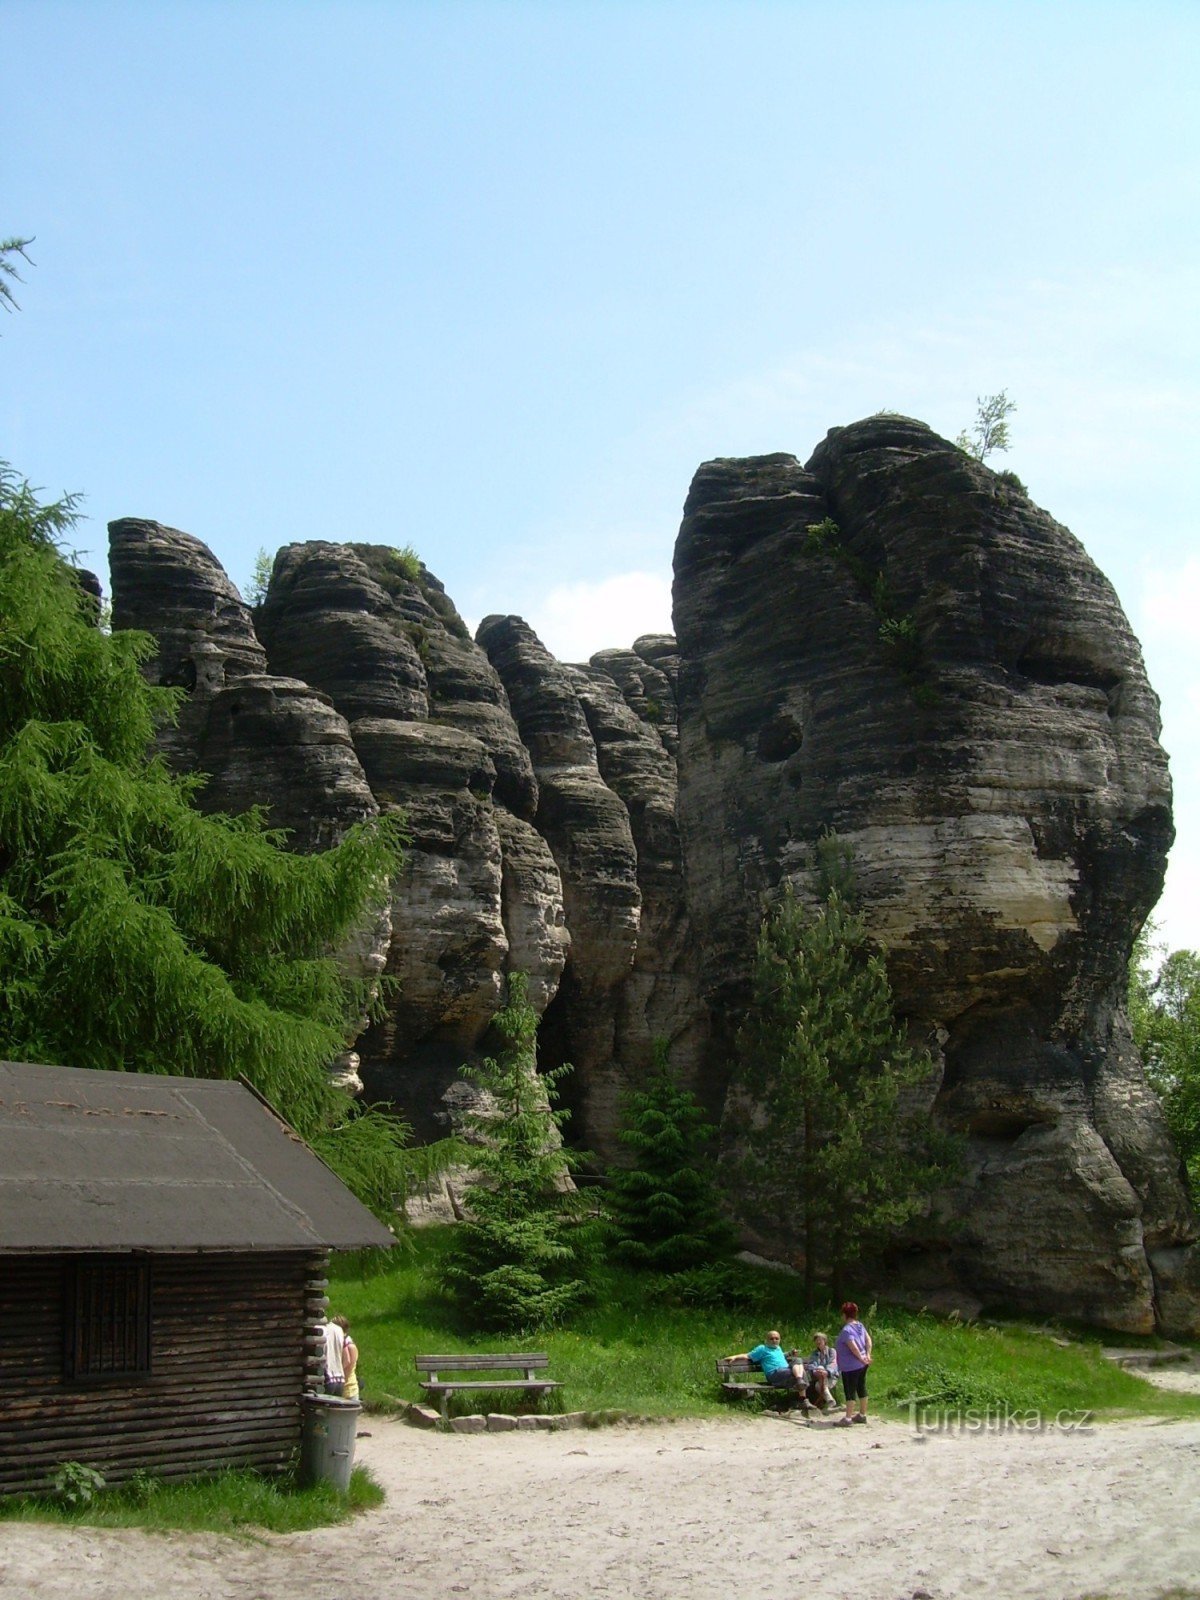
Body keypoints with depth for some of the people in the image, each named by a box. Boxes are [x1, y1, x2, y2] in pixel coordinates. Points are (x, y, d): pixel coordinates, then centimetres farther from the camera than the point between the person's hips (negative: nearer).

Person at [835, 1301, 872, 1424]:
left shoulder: (846, 1330, -19)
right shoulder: (860, 1326, 6)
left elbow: (853, 1347, -24)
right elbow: (868, 1339, 4)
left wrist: (861, 1358, -13)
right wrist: (868, 1355, 0)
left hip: (850, 1366, -9)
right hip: (862, 1364, 9)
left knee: (850, 1391, -4)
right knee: (861, 1388, 16)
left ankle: (848, 1417, -2)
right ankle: (862, 1414, 25)